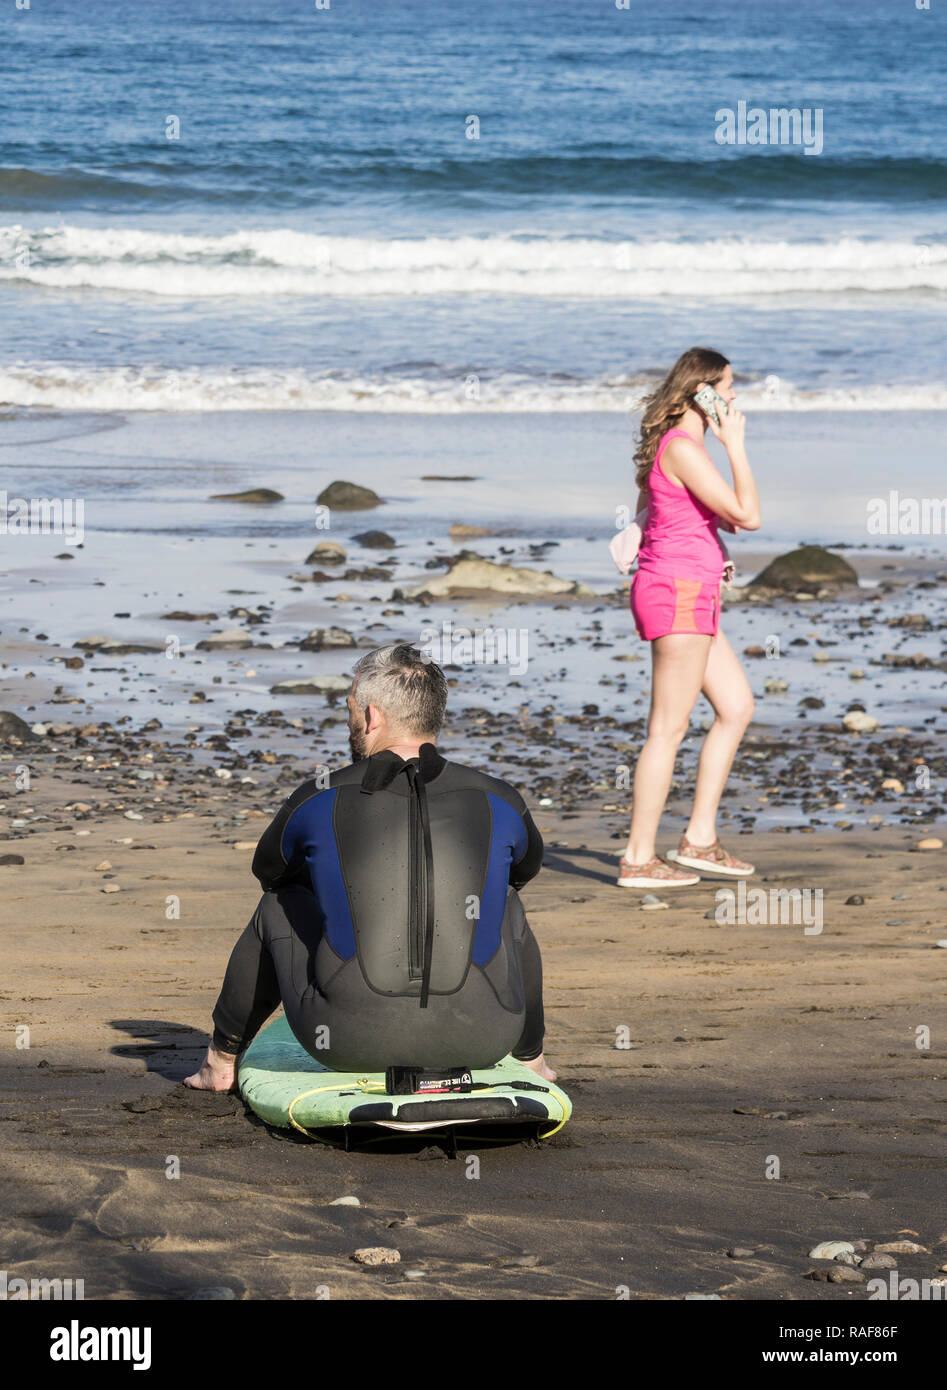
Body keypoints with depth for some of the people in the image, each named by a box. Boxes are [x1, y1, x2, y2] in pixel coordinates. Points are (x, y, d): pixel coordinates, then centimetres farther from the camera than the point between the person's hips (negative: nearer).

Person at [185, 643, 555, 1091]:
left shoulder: (317, 802, 0)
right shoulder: (500, 802, 3)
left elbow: (268, 870, 22)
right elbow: (527, 866, 28)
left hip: (349, 1043, -1)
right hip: (481, 1042, 1)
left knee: (278, 905, 27)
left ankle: (220, 1061, 41)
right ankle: (531, 1060, 48)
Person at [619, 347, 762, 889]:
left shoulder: (677, 446, 15)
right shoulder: (683, 449, -17)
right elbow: (749, 516, -20)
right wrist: (735, 444, -14)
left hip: (691, 597, 10)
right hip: (679, 593, -10)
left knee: (738, 706, 13)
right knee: (669, 728, -6)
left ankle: (700, 838, 16)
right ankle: (640, 859, -2)